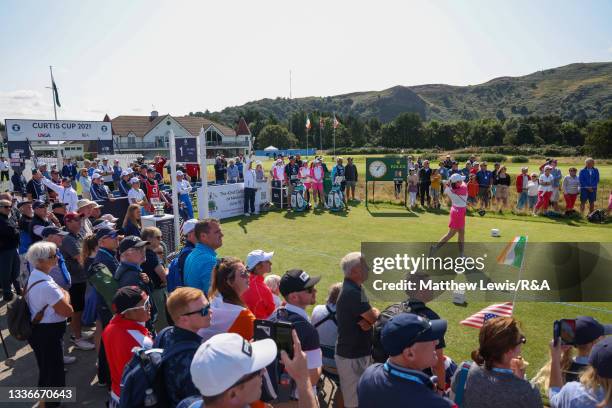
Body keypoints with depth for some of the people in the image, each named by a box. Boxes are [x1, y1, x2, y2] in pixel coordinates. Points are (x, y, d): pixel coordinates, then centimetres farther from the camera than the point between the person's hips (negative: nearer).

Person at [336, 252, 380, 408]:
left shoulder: (354, 288, 7)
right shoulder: (352, 292, -26)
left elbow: (370, 314, 4)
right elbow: (374, 317, -21)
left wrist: (369, 319, -18)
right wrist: (375, 313, 1)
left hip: (359, 352, 9)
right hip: (352, 356, -9)